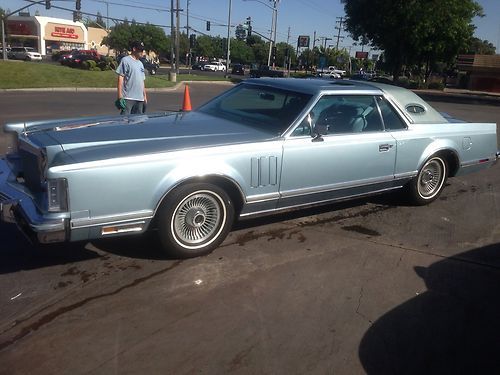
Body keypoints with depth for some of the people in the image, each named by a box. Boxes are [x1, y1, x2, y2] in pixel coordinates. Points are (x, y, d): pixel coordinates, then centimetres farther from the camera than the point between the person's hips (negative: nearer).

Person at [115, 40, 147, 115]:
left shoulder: (140, 63, 21)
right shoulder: (125, 60, -3)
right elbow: (120, 78, -9)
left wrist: (145, 96, 18)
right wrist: (120, 96, -16)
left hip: (140, 98, 8)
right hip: (128, 97, -8)